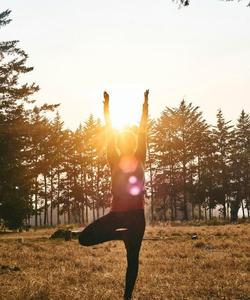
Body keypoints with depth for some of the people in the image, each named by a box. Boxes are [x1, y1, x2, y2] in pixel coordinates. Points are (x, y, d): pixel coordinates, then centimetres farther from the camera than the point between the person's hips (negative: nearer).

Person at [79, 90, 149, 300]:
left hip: (136, 214, -1)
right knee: (85, 238, -10)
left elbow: (142, 132, 4)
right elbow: (109, 134, 4)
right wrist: (107, 105, 2)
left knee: (132, 258, 2)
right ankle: (122, 234, 11)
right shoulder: (115, 161, 6)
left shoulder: (139, 160, 6)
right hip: (116, 213, 1)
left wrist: (146, 104, 3)